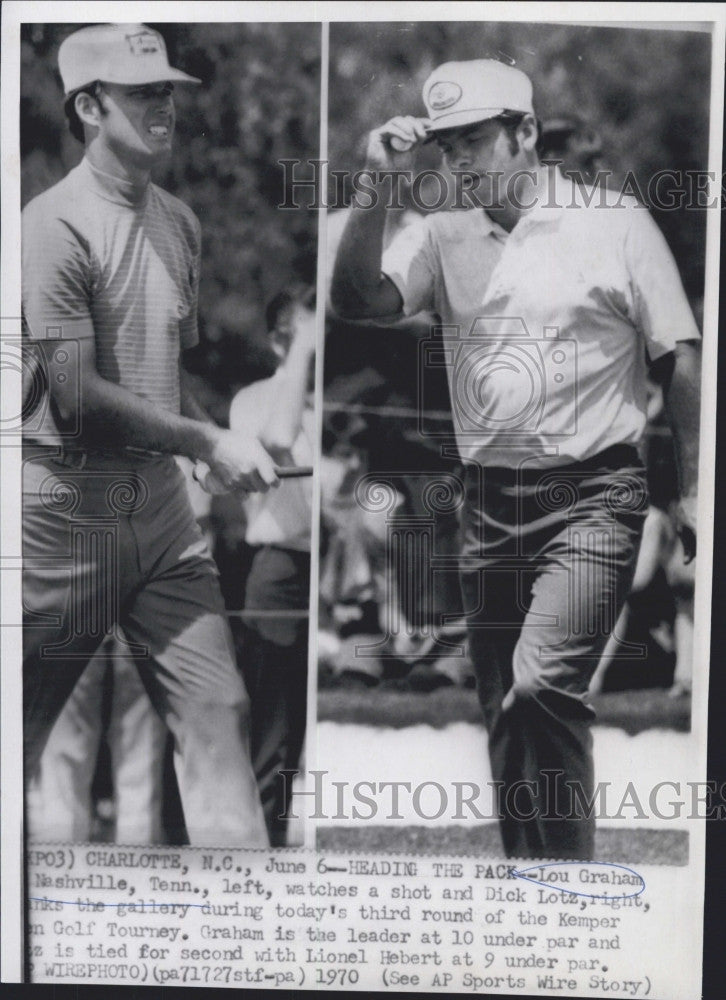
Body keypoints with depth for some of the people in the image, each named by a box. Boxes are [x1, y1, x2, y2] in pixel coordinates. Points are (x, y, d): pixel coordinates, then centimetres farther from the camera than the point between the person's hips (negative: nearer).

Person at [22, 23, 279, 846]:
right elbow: (77, 396, -17)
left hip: (161, 501, 6)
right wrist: (209, 441, -14)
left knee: (217, 710, 3)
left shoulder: (179, 221, 11)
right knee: (23, 731, 7)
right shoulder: (56, 226, -11)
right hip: (67, 506, -6)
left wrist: (222, 456, 2)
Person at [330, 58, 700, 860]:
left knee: (540, 685, -23)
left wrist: (691, 489, -3)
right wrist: (377, 186, -13)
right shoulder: (443, 236, 9)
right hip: (489, 501, 5)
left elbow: (679, 359, 1)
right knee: (505, 713, 11)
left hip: (592, 495, -4)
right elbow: (356, 300, -5)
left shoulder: (614, 221, 0)